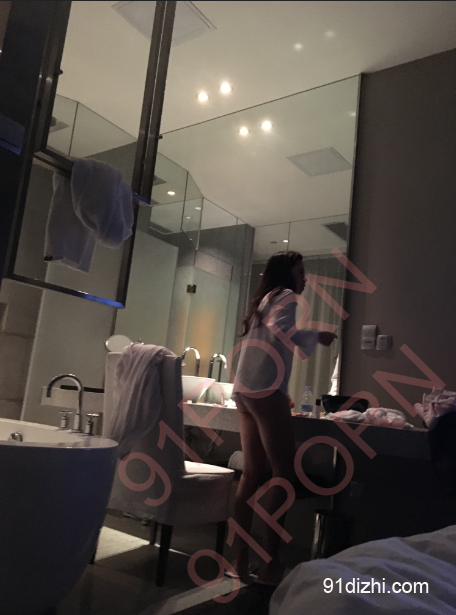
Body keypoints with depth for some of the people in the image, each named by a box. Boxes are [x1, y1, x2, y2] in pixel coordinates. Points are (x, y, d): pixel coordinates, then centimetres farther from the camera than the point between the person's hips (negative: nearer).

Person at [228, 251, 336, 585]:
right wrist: (316, 336, -8)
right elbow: (283, 330, -22)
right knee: (285, 475, -4)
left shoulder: (263, 300, 24)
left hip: (245, 392, 9)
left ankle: (241, 557, 11)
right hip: (265, 392, -9)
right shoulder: (286, 296, -1)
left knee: (252, 473, 9)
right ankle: (270, 562, -3)